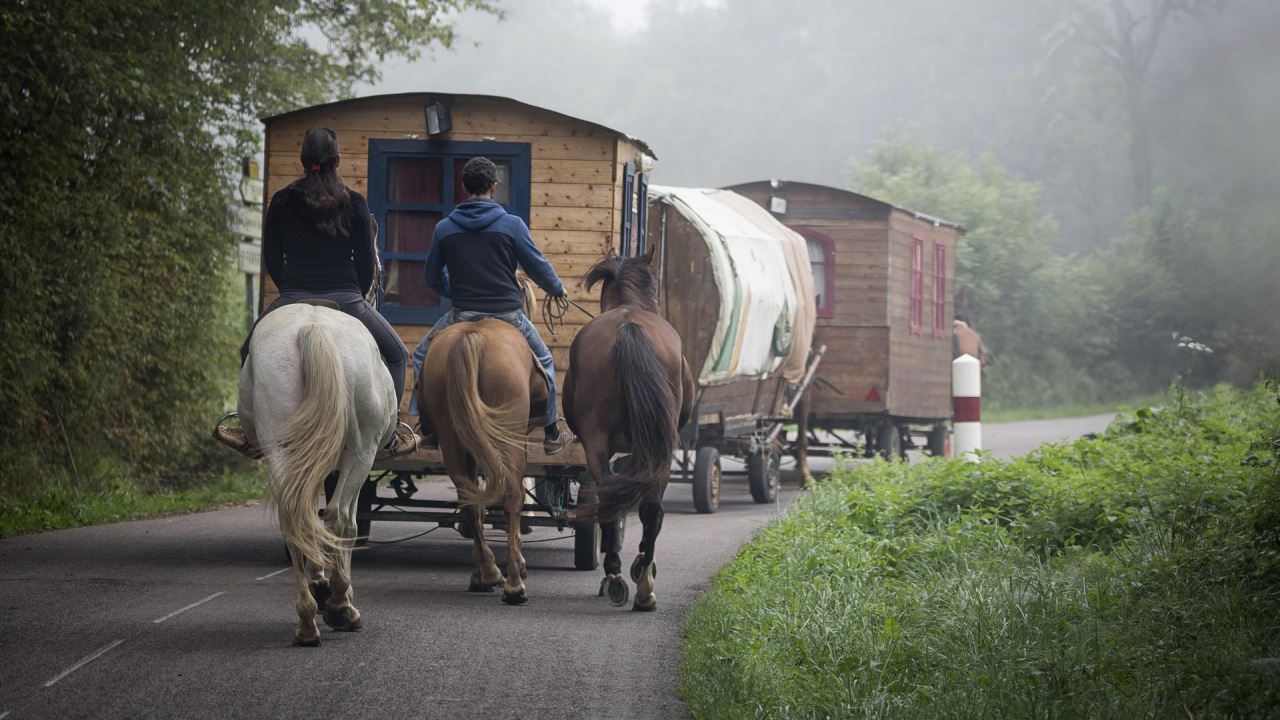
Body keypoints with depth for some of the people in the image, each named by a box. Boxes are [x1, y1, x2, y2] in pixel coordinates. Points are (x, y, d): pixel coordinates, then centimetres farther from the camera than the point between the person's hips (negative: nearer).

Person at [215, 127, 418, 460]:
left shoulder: (281, 202, 5)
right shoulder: (355, 203, 1)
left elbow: (271, 260, 9)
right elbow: (366, 261, 3)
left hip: (293, 300, 1)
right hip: (345, 300, -1)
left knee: (251, 353, 26)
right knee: (396, 356, 18)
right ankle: (387, 437, 11)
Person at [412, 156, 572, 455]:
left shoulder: (444, 228, 1)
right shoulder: (512, 224, -6)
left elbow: (433, 278, 12)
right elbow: (538, 266, 1)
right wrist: (557, 289, 22)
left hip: (462, 315, 1)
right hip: (507, 313, -1)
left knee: (422, 357, 23)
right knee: (543, 361, 22)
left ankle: (428, 427, 17)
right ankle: (552, 433, 23)